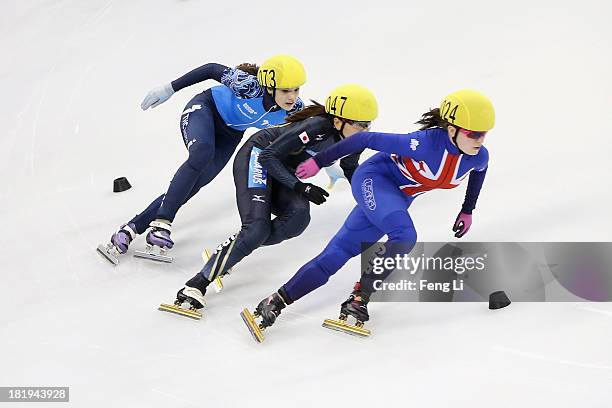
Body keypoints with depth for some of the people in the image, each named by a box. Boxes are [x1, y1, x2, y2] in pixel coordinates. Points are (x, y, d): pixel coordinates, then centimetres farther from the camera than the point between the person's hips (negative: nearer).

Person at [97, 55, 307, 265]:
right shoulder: (249, 85, -35)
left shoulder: (294, 109, -23)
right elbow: (212, 69, -21)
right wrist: (169, 89, -17)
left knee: (190, 186, -6)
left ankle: (132, 227, 2)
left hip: (229, 135, 5)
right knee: (201, 153, -36)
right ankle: (161, 224, -33)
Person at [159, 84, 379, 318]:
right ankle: (197, 285, -23)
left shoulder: (352, 141, -7)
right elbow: (268, 156, -28)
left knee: (298, 217, -25)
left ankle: (226, 253, -13)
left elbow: (351, 170, 17)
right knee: (257, 228, -27)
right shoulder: (317, 128, -31)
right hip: (257, 158, -7)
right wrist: (300, 187, -29)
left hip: (282, 171, 7)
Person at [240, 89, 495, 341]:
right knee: (404, 236, -32)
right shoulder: (426, 143, -32)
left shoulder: (479, 156, -13)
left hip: (398, 198, 6)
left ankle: (276, 302, -4)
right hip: (374, 178, -6)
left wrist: (468, 211, 19)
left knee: (338, 253, -2)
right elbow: (366, 139, -22)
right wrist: (319, 162, -16)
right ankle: (359, 298, -21)